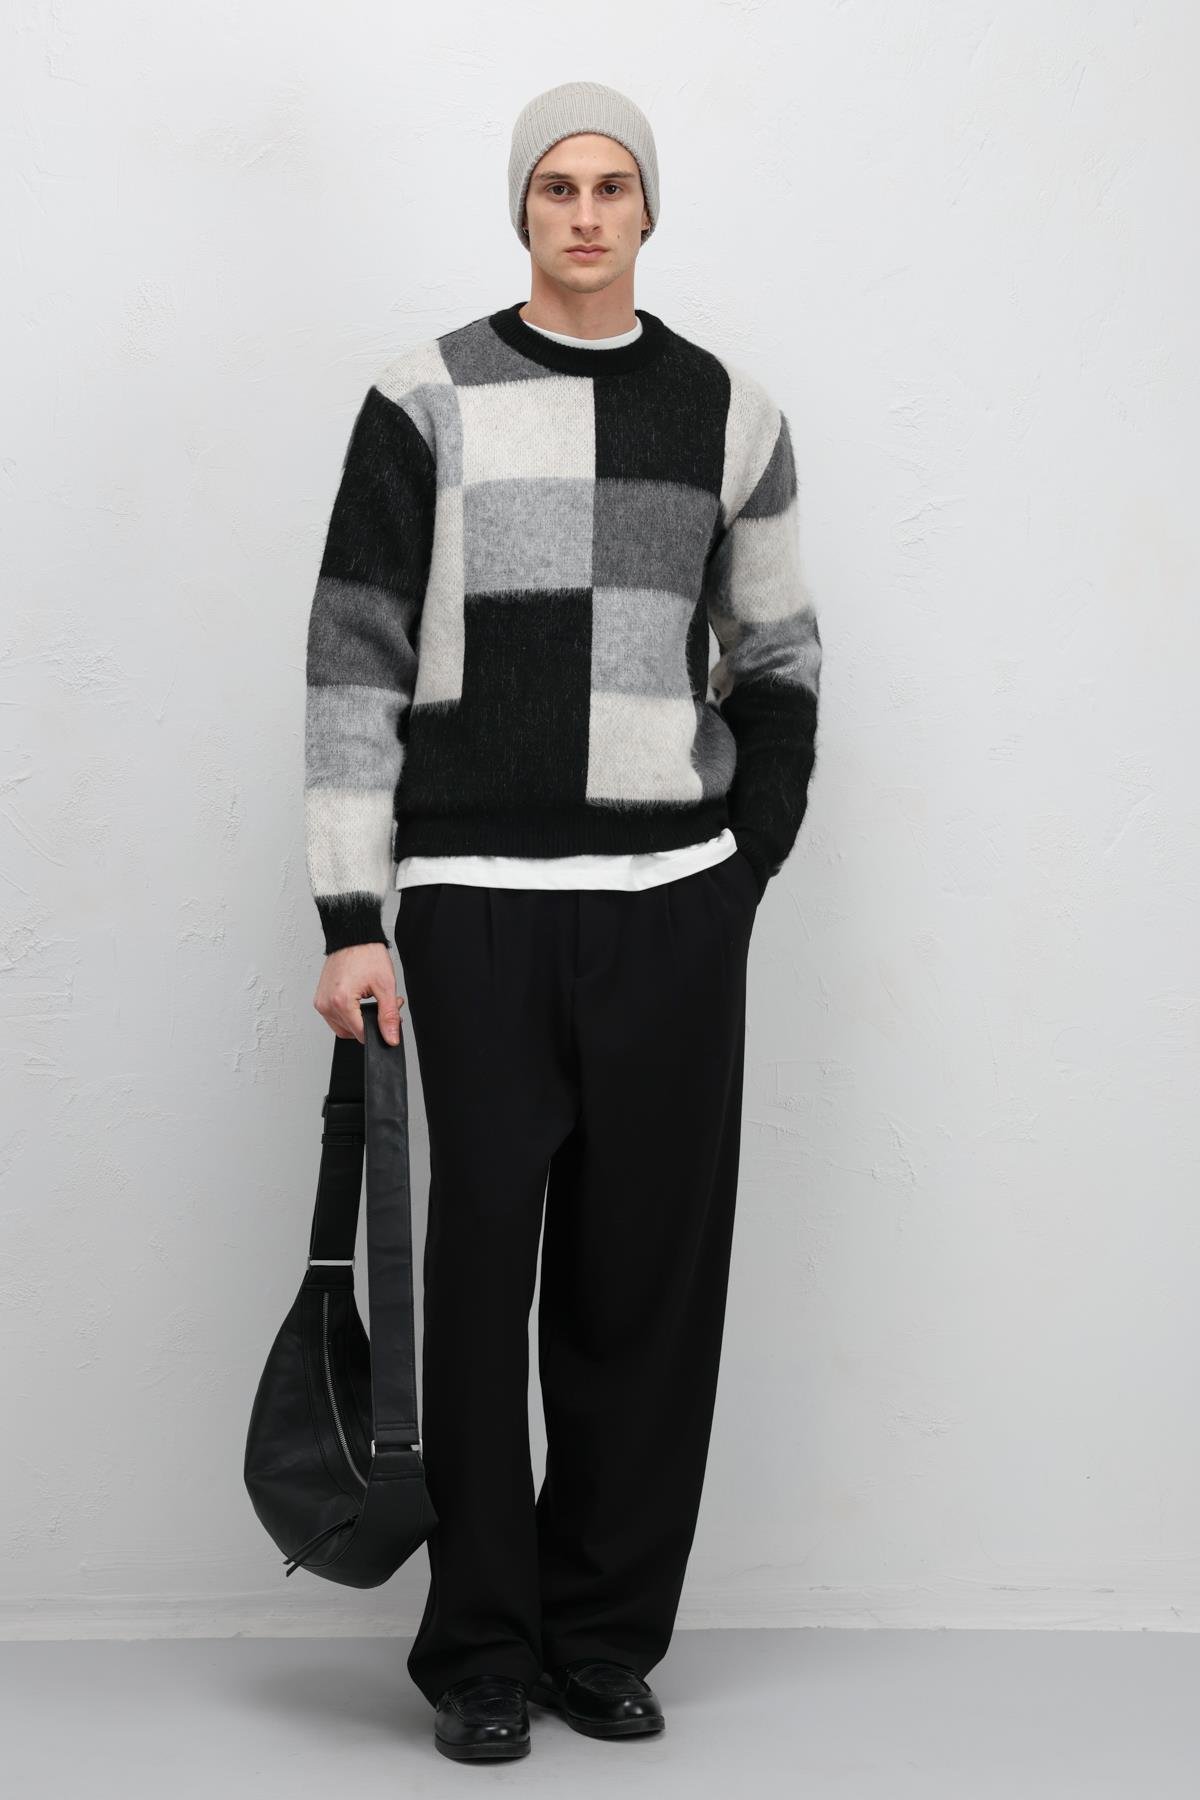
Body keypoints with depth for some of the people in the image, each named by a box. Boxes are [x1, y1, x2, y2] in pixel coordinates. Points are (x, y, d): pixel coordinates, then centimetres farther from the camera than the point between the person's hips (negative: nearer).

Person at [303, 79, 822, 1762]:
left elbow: (778, 657, 18)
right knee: (484, 1274, 0)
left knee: (653, 1278, 5)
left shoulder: (729, 413, 9)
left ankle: (608, 1633, 19)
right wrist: (351, 919, -9)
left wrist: (746, 862, 8)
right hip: (477, 905, -2)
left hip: (674, 910, 3)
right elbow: (355, 665, -3)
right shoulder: (430, 402, 0)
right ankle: (482, 1647, 13)